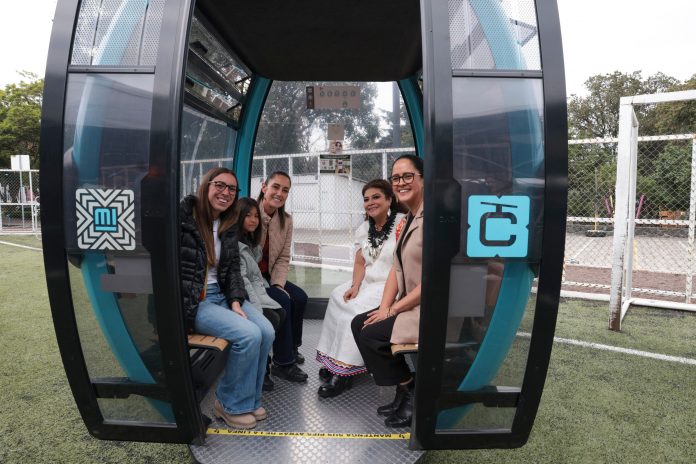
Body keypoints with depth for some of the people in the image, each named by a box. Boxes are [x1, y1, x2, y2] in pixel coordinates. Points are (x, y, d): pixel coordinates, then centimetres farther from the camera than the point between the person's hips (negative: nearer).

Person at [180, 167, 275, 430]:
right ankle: (231, 404, 2)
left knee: (267, 331, -12)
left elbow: (232, 269, 10)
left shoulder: (227, 226, 10)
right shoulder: (182, 217, -11)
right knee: (249, 335, -23)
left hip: (221, 294, 7)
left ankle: (249, 398, 9)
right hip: (192, 301, -7)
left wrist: (235, 302, -4)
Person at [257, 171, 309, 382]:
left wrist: (278, 284, -12)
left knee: (300, 297, -9)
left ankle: (291, 348, 14)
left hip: (268, 276, 7)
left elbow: (283, 258, 2)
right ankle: (282, 363, -10)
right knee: (282, 300, -24)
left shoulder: (286, 220, 1)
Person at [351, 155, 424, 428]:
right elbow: (397, 268, 10)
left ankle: (412, 396, 9)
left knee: (370, 335, -13)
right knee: (359, 323, 5)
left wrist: (393, 309, -15)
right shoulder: (407, 220, 10)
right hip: (408, 304, 9)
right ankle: (404, 393, 15)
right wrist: (384, 307, -3)